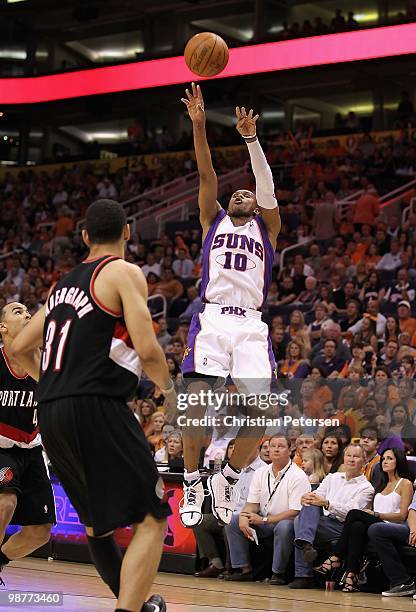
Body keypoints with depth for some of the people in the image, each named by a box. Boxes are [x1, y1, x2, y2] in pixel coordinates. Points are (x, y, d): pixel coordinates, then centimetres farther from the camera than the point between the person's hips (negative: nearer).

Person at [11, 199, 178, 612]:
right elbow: (147, 350, -12)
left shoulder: (63, 284, 20)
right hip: (97, 408, -8)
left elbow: (19, 349, 26)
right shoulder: (124, 272, -1)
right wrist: (169, 390, 6)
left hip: (51, 413, 8)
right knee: (151, 520, -6)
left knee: (97, 521, 23)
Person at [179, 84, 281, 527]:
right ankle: (192, 485, 0)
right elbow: (206, 176, 10)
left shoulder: (266, 227, 21)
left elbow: (267, 189, 5)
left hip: (251, 327, 1)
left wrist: (251, 139, -7)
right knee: (197, 404, -17)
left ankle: (227, 479, 10)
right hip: (211, 320, -1)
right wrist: (198, 125, -3)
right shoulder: (213, 220, 21)